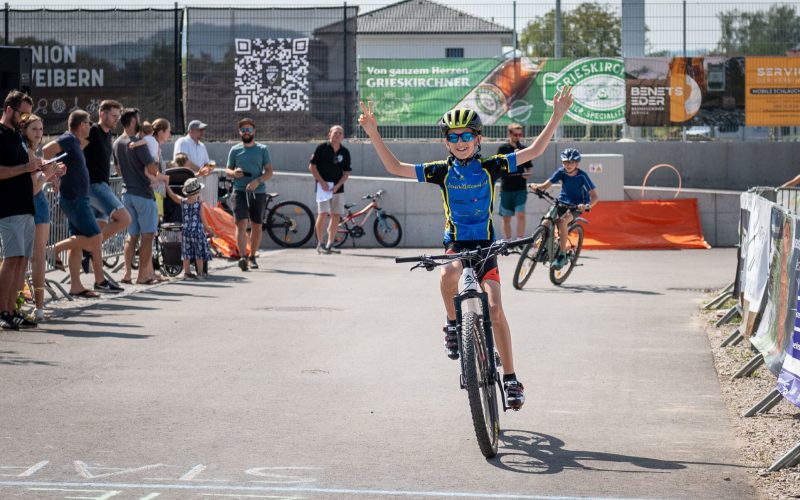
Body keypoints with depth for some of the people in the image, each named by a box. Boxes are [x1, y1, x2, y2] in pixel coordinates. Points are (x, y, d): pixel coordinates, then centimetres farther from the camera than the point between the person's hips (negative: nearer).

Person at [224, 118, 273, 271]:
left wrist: (258, 181, -16)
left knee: (256, 226, 7)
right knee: (241, 224, -15)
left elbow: (269, 171, 2)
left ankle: (252, 257, 21)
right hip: (240, 191, -1)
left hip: (258, 192, 1)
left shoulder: (262, 149, 5)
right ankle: (243, 257, -22)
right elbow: (227, 170, 14)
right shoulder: (235, 150, 8)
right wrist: (233, 173, -10)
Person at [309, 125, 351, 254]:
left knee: (336, 216, 3)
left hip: (338, 188, 4)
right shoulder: (322, 148, -3)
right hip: (323, 186, -4)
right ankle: (320, 244, -4)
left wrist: (338, 185, -6)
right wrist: (322, 182, -10)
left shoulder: (345, 152, 7)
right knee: (323, 214, -12)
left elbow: (346, 172, 9)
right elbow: (312, 166, -2)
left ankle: (330, 244, 13)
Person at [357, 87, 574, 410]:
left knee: (495, 308, -11)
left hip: (485, 245, 0)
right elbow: (395, 167, 0)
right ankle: (453, 324, -8)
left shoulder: (490, 167, -1)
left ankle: (510, 379, -3)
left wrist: (556, 117, -10)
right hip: (455, 244, 0)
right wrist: (373, 134, -8)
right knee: (448, 275, -36)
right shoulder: (442, 171, 0)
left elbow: (534, 151, -2)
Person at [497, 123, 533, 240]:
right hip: (506, 188, -1)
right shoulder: (503, 148, 0)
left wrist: (527, 174, -7)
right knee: (506, 218, 6)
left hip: (520, 188, 1)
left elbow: (529, 167, 16)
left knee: (520, 214, -14)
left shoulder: (523, 149, 7)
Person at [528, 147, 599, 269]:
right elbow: (545, 185, -13)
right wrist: (536, 186, -35)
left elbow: (594, 196, -18)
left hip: (576, 206, -5)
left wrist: (587, 206, -38)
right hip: (562, 202, 5)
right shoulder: (561, 172, -7)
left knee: (563, 221, -32)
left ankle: (562, 255, -25)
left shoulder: (582, 176, -16)